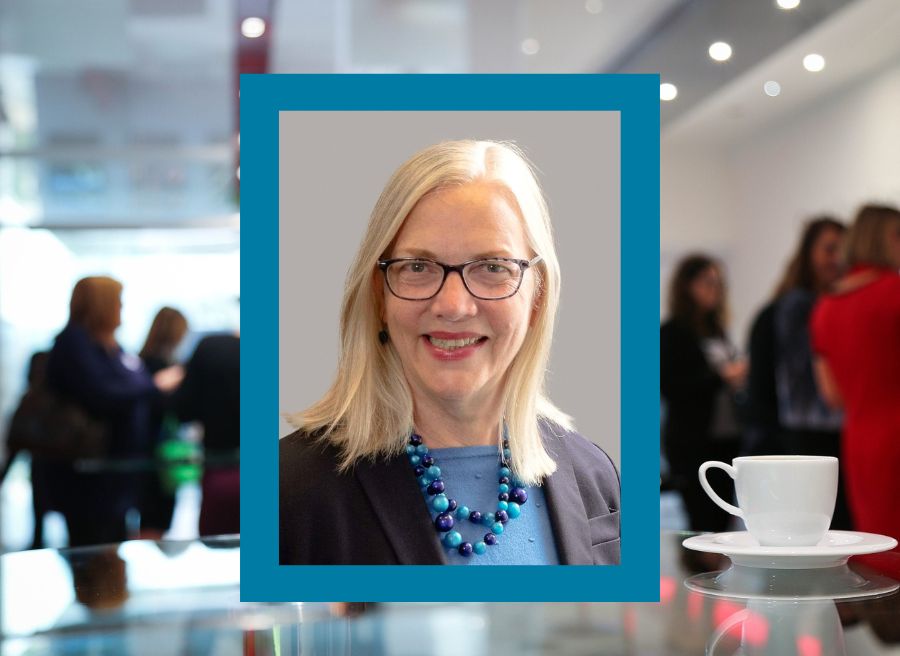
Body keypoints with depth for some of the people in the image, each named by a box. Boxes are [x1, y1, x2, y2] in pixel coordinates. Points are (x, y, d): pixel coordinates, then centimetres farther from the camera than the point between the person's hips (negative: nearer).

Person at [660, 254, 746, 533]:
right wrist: (721, 377, -14)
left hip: (726, 438, 7)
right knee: (704, 523, -8)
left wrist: (738, 376, 3)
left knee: (721, 521, 5)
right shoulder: (672, 332, -4)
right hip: (693, 443, -7)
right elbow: (669, 387, -12)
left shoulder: (715, 329, 15)